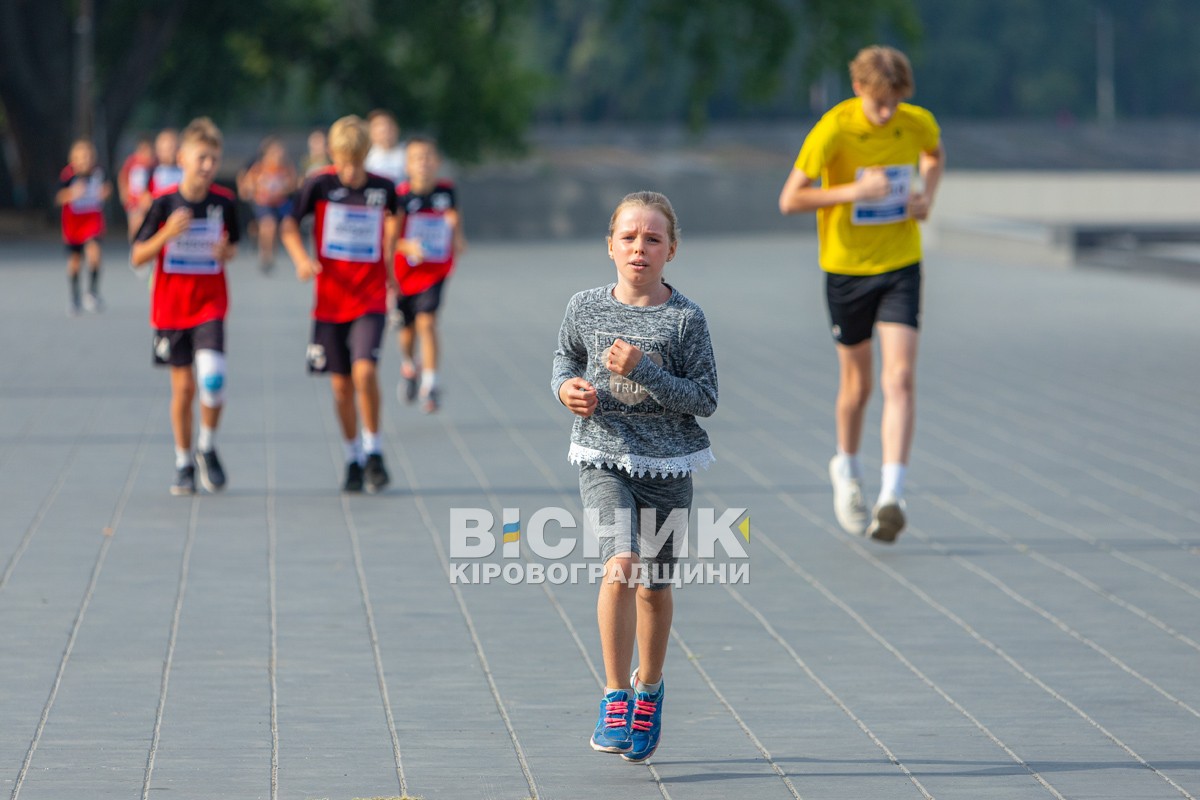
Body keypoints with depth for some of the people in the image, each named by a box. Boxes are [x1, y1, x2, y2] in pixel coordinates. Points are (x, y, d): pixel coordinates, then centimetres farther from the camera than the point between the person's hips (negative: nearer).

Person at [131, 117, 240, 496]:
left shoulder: (225, 202, -3)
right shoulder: (164, 204, -7)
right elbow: (137, 257, -5)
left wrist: (225, 251, -11)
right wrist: (167, 234, -21)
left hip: (210, 305, 0)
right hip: (171, 307, 0)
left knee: (211, 375, -19)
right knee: (183, 387, 4)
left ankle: (208, 448, 5)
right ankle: (184, 463, 21)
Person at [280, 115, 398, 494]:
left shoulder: (383, 189, 0)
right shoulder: (319, 185, -5)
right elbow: (289, 225, -1)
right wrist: (301, 258, -17)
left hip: (370, 299, 0)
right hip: (331, 299, 0)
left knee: (364, 370, -18)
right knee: (341, 383, 3)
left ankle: (374, 451, -2)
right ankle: (353, 459, 19)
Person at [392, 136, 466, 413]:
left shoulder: (446, 190, -5)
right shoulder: (401, 196, -15)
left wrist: (458, 237, 5)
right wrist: (407, 246, -32)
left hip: (436, 269, 0)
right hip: (405, 272, 0)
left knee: (426, 321, -16)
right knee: (407, 328, 13)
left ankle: (430, 385, -13)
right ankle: (408, 367, 45)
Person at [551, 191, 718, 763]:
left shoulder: (685, 318, -7)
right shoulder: (585, 308, 0)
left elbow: (705, 399, -8)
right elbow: (565, 362, 17)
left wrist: (643, 371, -20)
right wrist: (567, 388, -6)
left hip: (668, 463, 0)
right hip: (604, 458, 0)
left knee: (654, 584, 11)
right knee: (620, 565, -20)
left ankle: (649, 686, 36)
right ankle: (616, 694, -11)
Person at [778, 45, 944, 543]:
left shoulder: (919, 123, -7)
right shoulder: (832, 131, -18)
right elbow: (790, 200, -17)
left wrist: (927, 195, 0)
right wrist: (854, 191, -28)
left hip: (901, 265, 1)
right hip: (846, 266, -1)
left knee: (900, 379, -14)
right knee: (858, 383, 12)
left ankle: (891, 497, -20)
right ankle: (847, 470, 41)